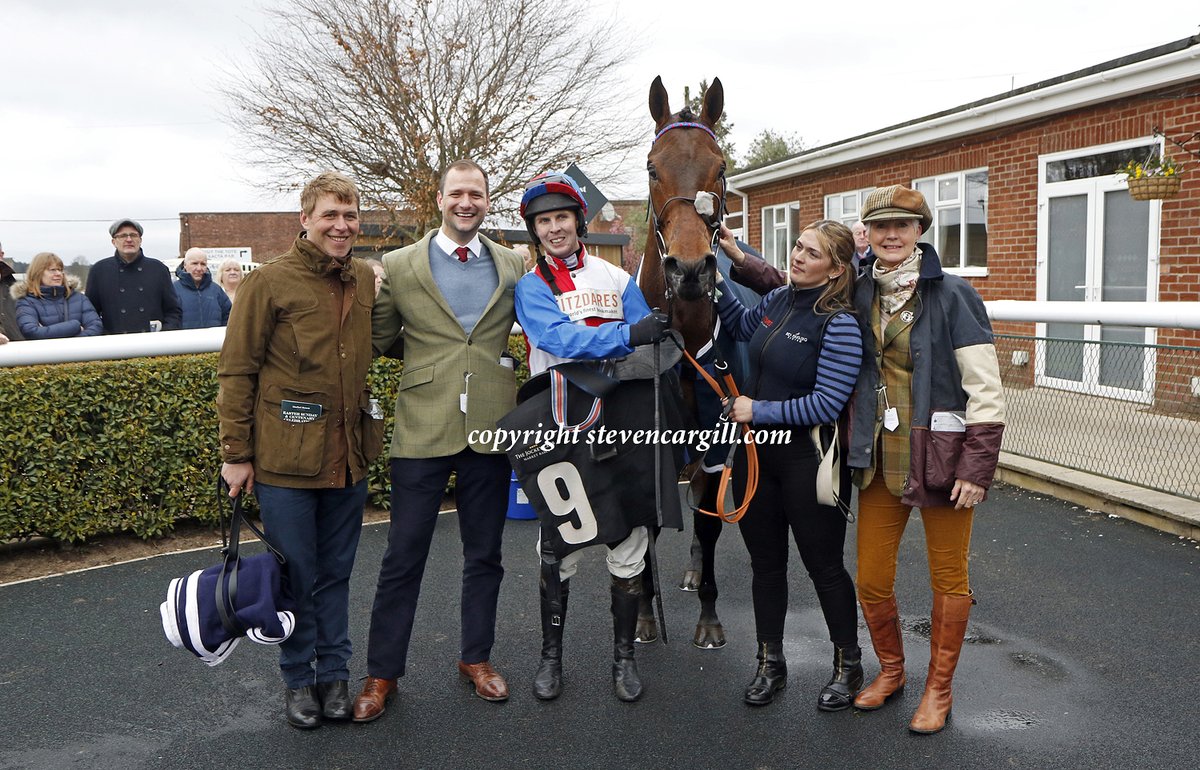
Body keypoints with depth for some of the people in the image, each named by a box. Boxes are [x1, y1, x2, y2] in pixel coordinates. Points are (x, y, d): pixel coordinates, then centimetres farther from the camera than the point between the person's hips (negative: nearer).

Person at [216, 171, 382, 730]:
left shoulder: (366, 280, 7)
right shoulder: (270, 282, -8)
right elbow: (236, 371, -7)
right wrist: (236, 453, -8)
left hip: (348, 458, 4)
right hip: (285, 459, -4)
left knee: (336, 572, 14)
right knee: (296, 575, 7)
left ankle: (334, 673, 29)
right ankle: (298, 679, 26)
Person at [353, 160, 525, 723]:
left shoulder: (513, 267, 6)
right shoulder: (399, 266, 2)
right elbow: (380, 340, 8)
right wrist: (428, 354, 2)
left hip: (490, 428, 2)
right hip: (424, 429, -2)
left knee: (484, 554, 14)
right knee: (403, 559, 5)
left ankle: (476, 657, 32)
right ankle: (382, 673, 21)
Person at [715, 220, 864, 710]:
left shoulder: (839, 325, -18)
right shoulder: (778, 300, 4)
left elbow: (826, 405, -23)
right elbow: (741, 326, 25)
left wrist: (758, 410, -16)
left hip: (808, 461, -7)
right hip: (757, 452, 7)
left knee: (824, 565, 9)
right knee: (765, 562, 16)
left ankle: (848, 666, 30)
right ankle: (770, 663, 33)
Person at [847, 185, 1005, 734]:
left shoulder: (952, 295, -10)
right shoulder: (860, 296, 5)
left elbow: (986, 390, -11)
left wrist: (977, 466, -15)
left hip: (940, 455, -4)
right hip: (880, 459, 4)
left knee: (948, 578, 9)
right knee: (871, 579, 9)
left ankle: (939, 688, 27)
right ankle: (890, 669, 34)